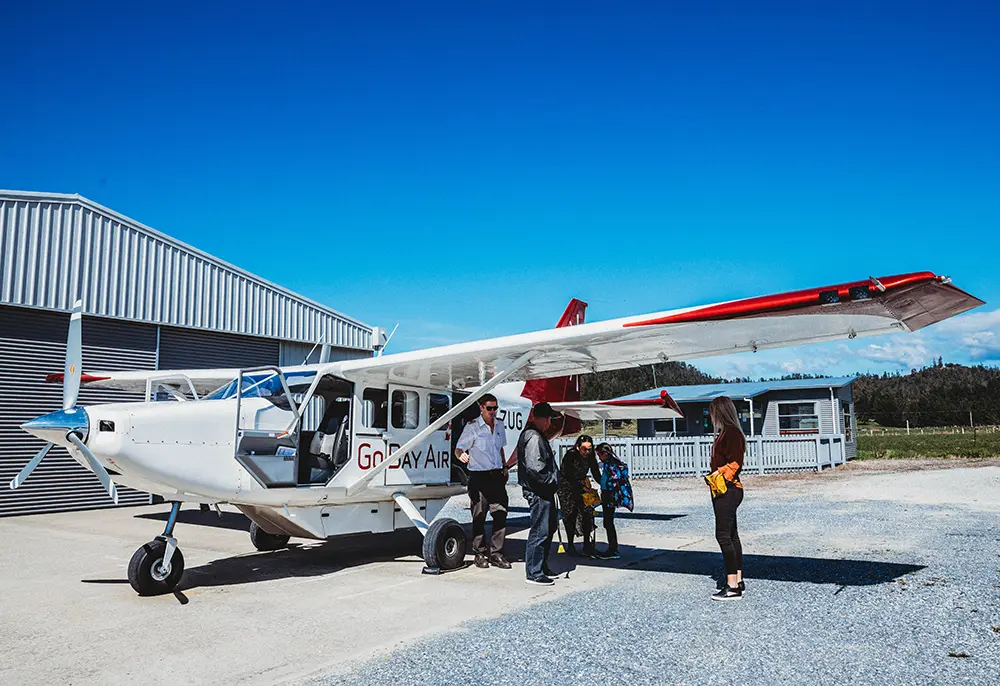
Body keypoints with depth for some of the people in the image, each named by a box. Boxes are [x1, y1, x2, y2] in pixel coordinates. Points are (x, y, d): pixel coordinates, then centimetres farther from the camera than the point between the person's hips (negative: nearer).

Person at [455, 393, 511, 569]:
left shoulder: (499, 425, 12)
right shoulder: (472, 427, -5)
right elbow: (459, 448, -9)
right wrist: (461, 455, -31)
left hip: (497, 475, 5)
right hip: (479, 477, -5)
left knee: (501, 514, 1)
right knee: (479, 517, 0)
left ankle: (496, 552, 10)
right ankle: (480, 553, 13)